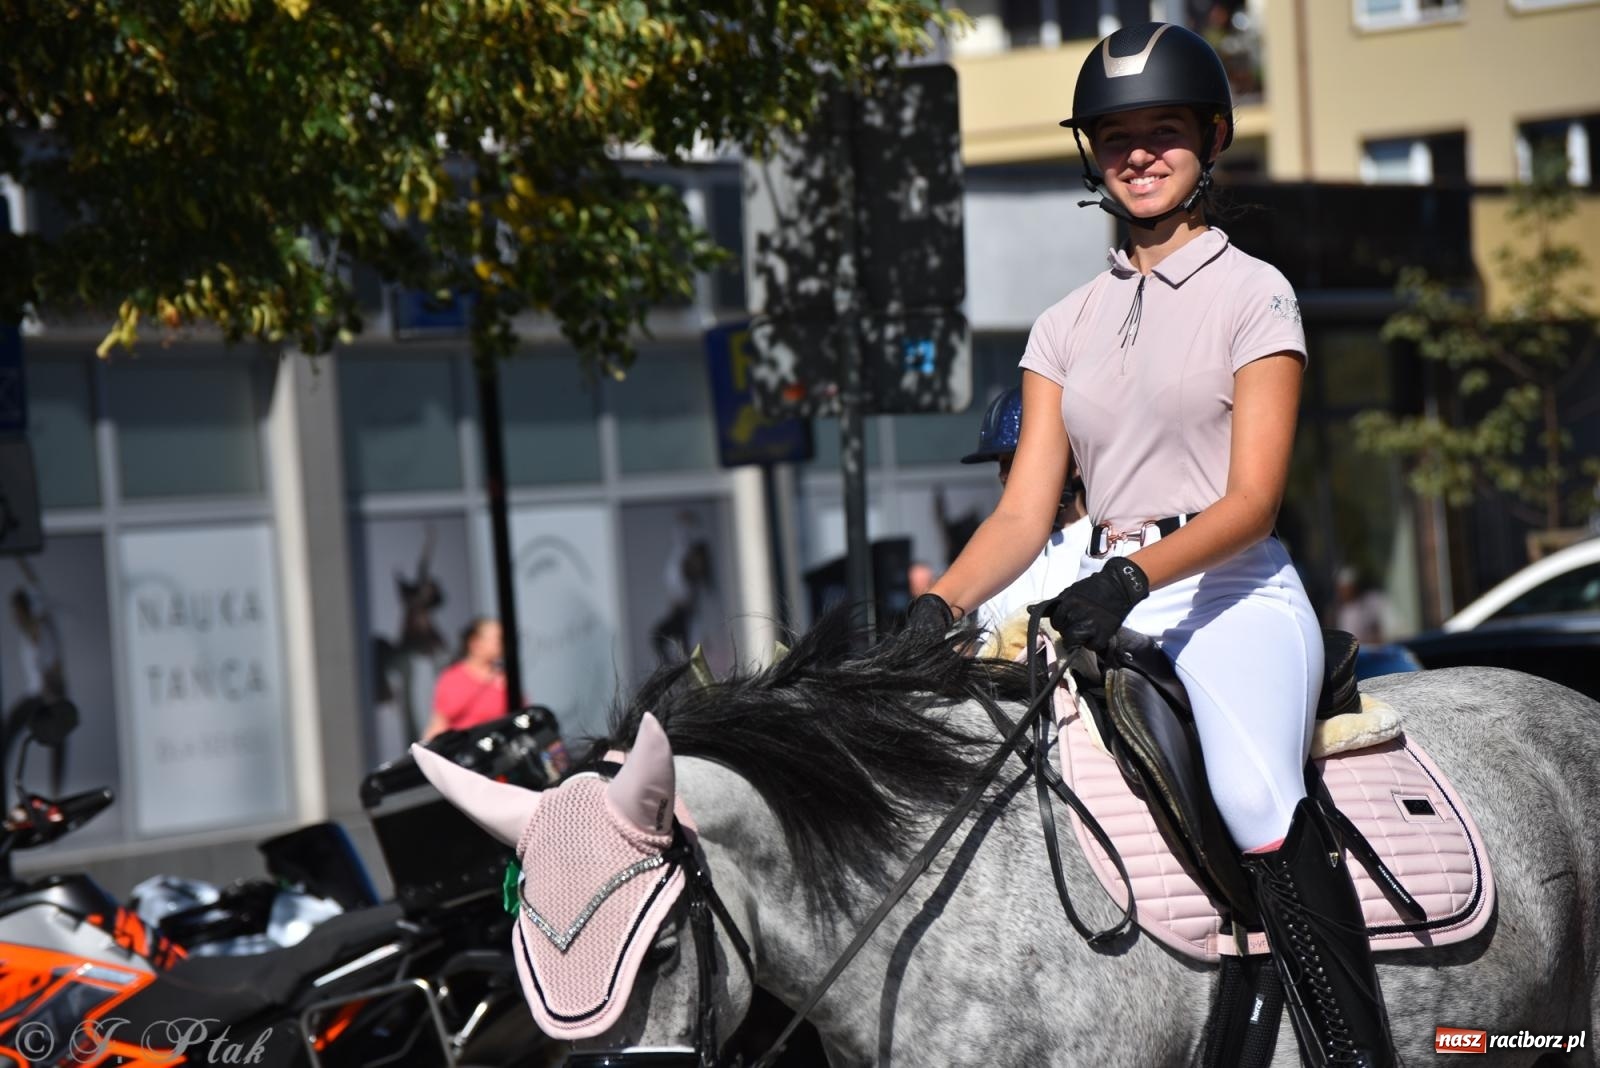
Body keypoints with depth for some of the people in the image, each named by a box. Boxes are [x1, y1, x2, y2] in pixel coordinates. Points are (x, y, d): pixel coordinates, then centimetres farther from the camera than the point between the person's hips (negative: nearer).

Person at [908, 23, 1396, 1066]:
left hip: (1234, 590, -5)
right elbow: (1024, 512, 9)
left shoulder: (1254, 293, 3)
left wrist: (1135, 576, -25)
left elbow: (1252, 500, -8)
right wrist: (941, 608, -12)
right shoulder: (1067, 326, 17)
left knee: (1256, 794, -33)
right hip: (1108, 600, 5)